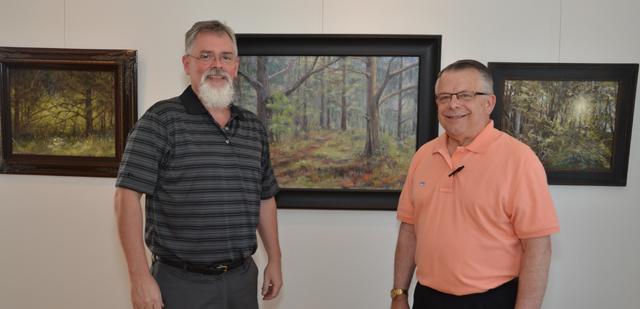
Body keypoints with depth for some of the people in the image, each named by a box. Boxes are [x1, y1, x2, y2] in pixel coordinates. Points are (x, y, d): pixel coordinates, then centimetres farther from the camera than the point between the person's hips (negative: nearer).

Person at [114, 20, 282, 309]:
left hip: (243, 279, 5)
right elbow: (128, 195, -13)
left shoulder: (254, 127, 7)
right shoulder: (161, 120, -9)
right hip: (183, 283, -5)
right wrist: (140, 276, -16)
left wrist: (274, 259, 12)